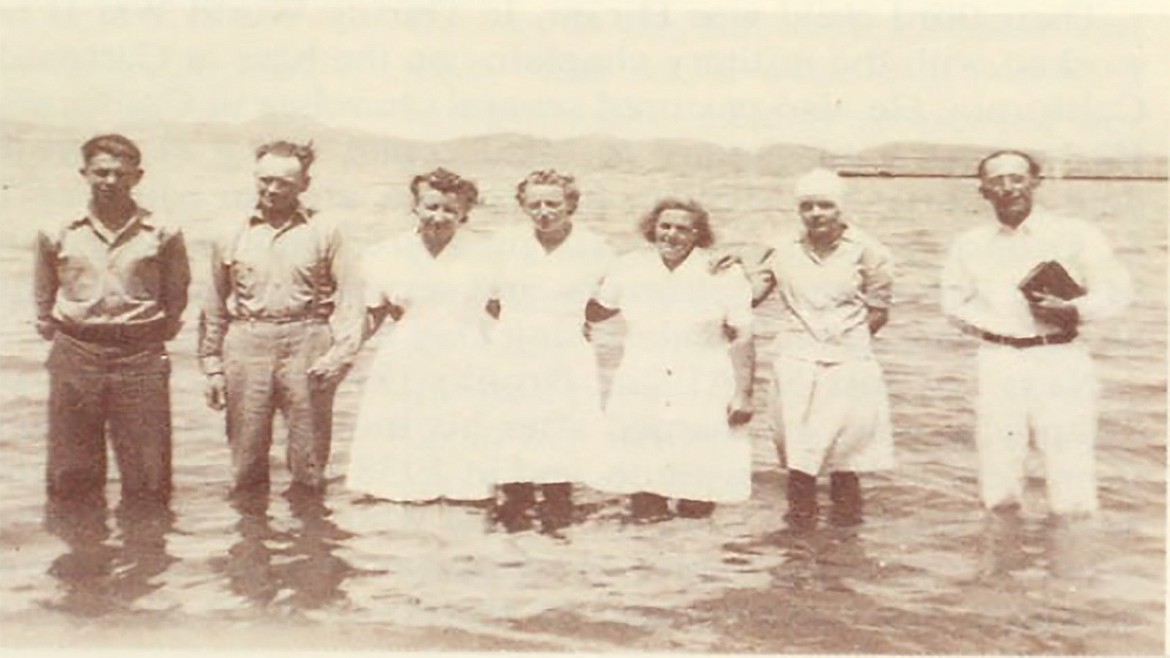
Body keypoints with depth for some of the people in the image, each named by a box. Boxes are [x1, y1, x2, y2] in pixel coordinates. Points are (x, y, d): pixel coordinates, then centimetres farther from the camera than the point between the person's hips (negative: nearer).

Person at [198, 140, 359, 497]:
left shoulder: (324, 231, 5)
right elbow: (215, 306, 14)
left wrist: (341, 351, -11)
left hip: (307, 345, -1)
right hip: (246, 344, 2)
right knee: (246, 461, 5)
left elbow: (346, 297, 1)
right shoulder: (233, 236, 10)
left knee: (309, 461, 4)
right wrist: (212, 365, 10)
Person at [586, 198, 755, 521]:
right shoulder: (630, 268, 5)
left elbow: (742, 338, -2)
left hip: (703, 395, -2)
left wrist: (743, 393, -6)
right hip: (642, 393, 2)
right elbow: (595, 311, 22)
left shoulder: (724, 274, -3)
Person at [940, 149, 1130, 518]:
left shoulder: (1075, 235, 3)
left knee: (1072, 499, -4)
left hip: (1059, 362, -2)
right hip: (998, 363, 2)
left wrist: (1073, 311, -14)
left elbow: (1115, 293, 4)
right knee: (999, 494, 3)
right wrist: (999, 327, -1)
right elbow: (955, 305, 14)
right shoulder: (970, 245, 10)